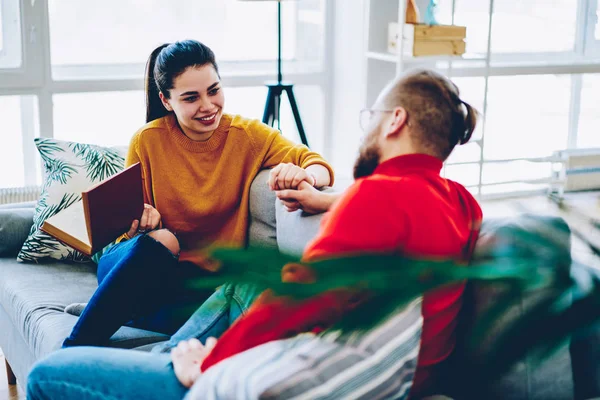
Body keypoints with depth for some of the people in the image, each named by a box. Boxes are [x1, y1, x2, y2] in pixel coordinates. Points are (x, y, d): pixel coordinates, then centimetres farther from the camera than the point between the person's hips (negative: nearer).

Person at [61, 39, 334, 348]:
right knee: (160, 240, -35)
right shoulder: (147, 141, -1)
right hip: (136, 267, 1)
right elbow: (130, 223, 4)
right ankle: (71, 356, -25)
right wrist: (142, 222, -22)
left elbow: (320, 167, -10)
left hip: (204, 279, -1)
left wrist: (304, 175, -35)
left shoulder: (248, 135, -1)